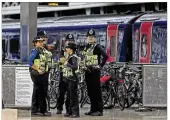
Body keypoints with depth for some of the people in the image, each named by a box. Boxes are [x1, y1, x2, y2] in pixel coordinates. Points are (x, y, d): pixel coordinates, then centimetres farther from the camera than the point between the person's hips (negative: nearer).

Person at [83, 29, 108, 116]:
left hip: (95, 71, -8)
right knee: (90, 92, 10)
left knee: (96, 91, -6)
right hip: (88, 72, 8)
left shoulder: (97, 47, -8)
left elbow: (105, 56, -21)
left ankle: (99, 110, -3)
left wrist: (100, 65, -17)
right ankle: (93, 109, 17)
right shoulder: (86, 47, 15)